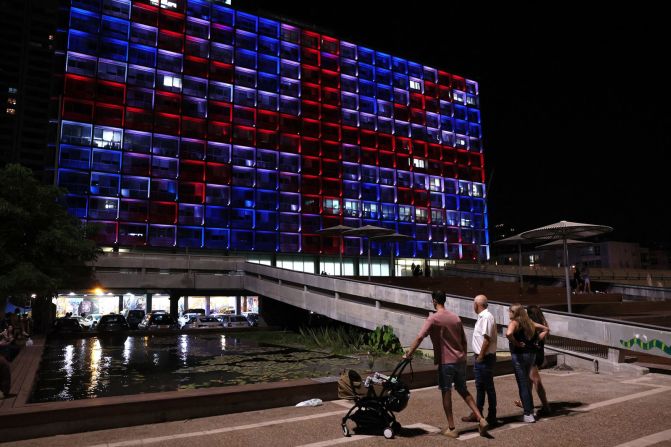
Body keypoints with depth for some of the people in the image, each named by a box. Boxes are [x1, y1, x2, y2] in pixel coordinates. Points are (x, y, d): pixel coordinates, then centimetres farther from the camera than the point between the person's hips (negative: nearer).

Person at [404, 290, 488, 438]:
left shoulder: (433, 318, -10)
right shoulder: (455, 317, 9)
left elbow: (419, 338, -18)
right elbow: (464, 341, 12)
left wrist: (408, 354, -13)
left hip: (446, 361, -6)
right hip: (460, 360, 6)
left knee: (446, 393, 5)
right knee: (463, 390, 18)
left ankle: (451, 429, 9)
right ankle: (481, 419, 10)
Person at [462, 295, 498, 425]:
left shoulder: (486, 317, -19)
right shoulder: (483, 317, 11)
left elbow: (487, 339, -24)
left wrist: (480, 356, -19)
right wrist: (479, 356, 14)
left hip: (485, 358, -10)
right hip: (481, 357, 10)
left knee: (489, 387, 2)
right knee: (480, 386, 17)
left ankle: (492, 417, 13)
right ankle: (477, 414, 28)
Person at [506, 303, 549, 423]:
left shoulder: (514, 322, -12)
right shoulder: (529, 322, 10)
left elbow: (509, 334, -33)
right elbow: (546, 329, 18)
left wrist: (516, 343, -18)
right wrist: (535, 340, 10)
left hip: (519, 355, -7)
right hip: (532, 354, 7)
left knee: (522, 385, 0)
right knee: (527, 382, 21)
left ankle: (528, 414, 3)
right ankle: (530, 408, 29)